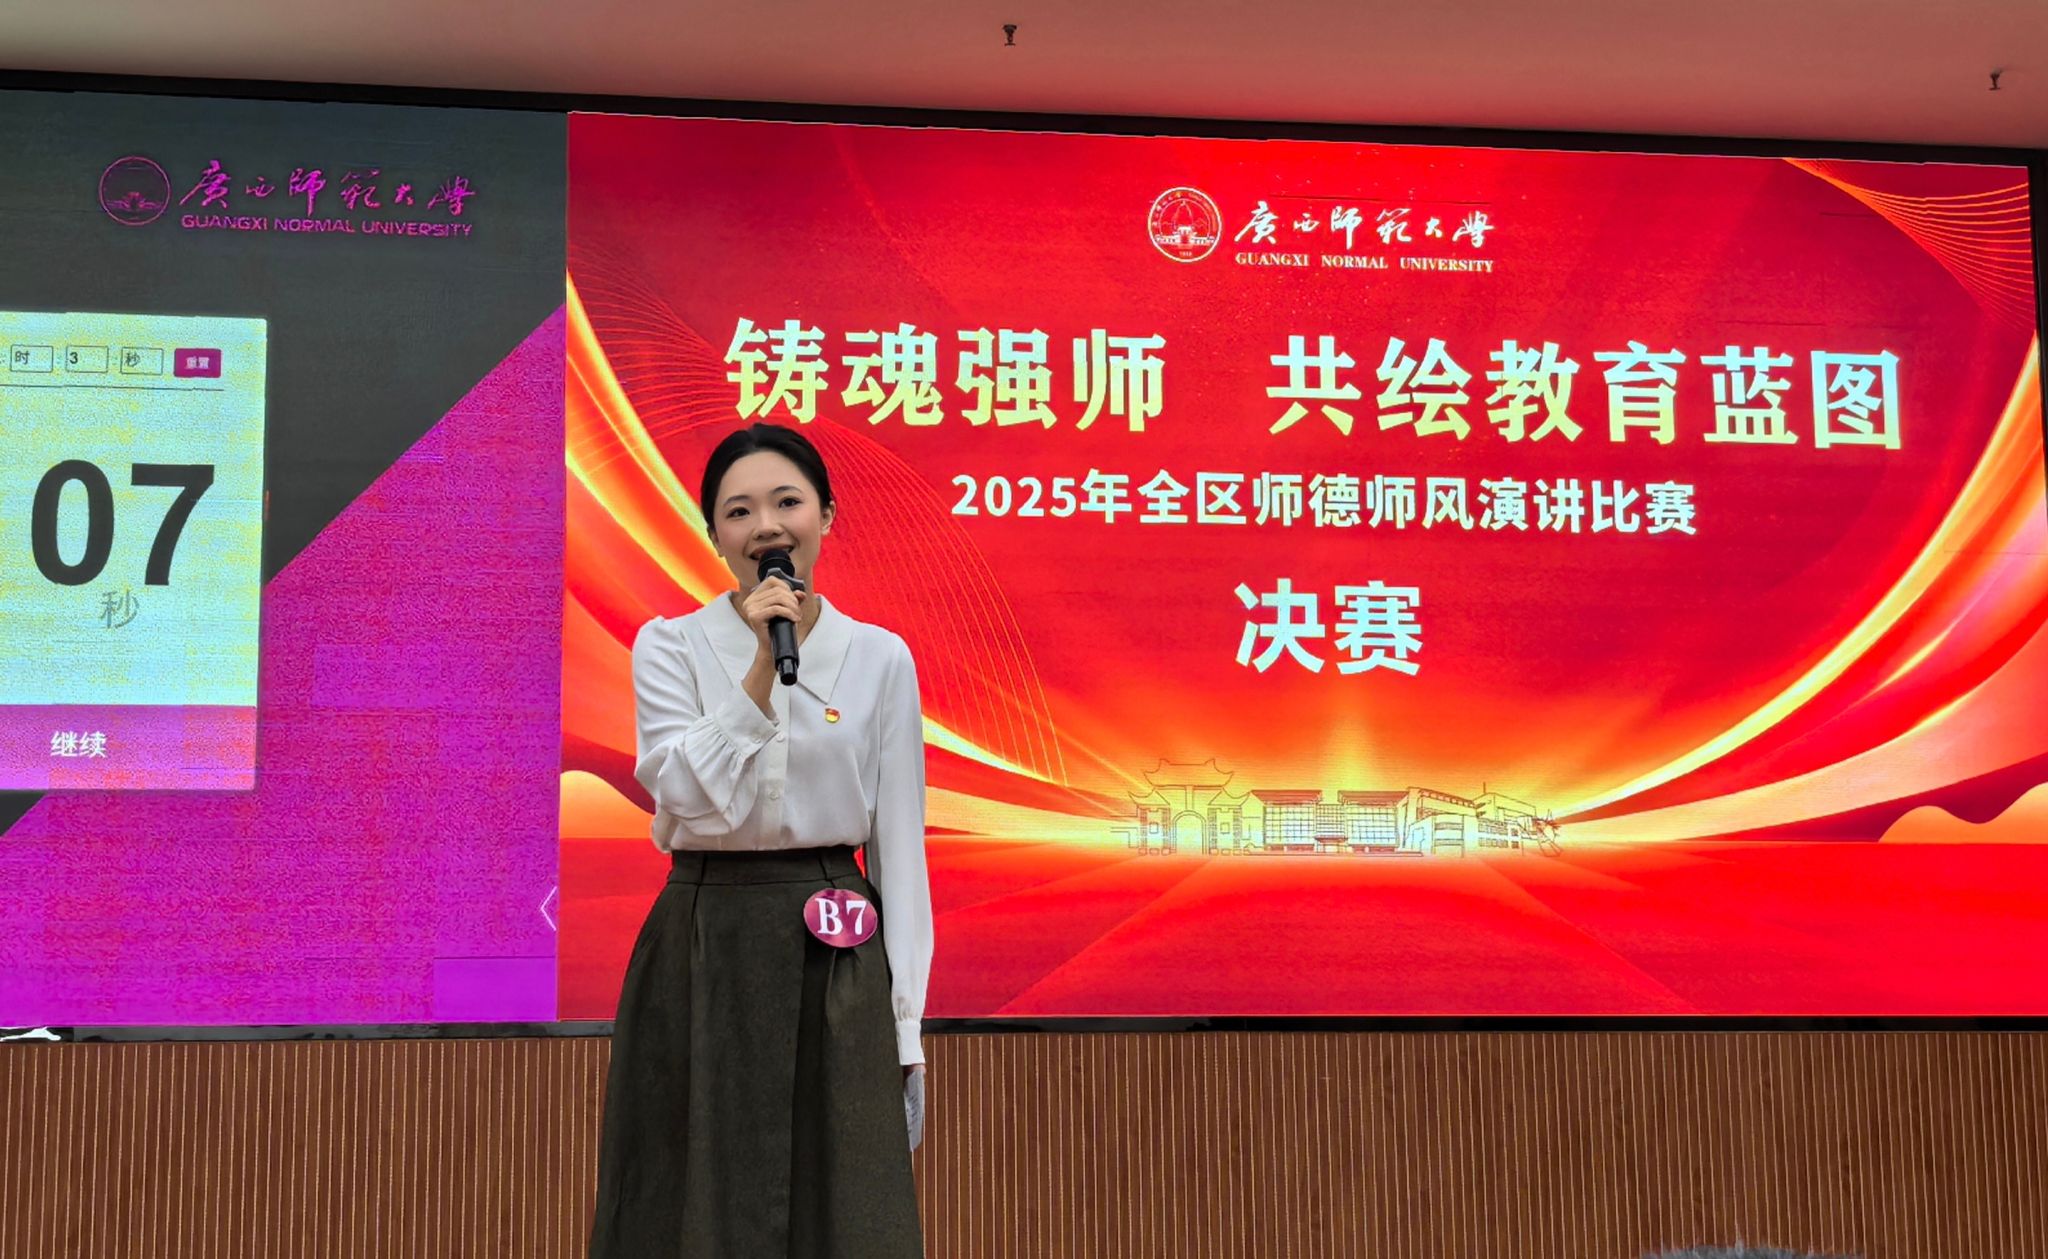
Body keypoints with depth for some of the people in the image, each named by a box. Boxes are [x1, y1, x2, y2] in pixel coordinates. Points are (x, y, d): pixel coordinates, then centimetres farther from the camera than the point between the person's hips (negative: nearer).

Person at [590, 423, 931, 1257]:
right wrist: (761, 669, -17)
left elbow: (899, 848, 4)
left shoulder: (880, 658, 4)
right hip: (703, 955, -1)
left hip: (833, 961, 1)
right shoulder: (671, 646, 1)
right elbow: (692, 798, -12)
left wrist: (906, 1018, 0)